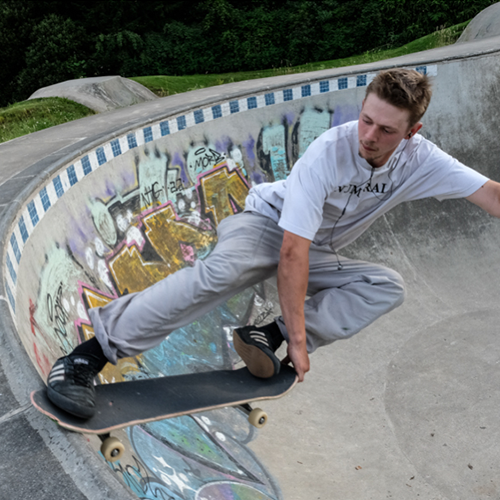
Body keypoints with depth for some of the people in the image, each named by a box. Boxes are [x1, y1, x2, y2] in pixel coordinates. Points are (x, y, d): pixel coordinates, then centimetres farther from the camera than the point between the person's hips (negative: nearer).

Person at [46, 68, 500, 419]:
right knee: (223, 271, -37)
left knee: (388, 286, -18)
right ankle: (91, 354, -38)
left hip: (318, 253, 5)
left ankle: (269, 336, -25)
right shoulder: (329, 150, -28)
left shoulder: (420, 160, -14)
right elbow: (292, 252, -32)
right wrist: (298, 336, -33)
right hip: (267, 223, -5)